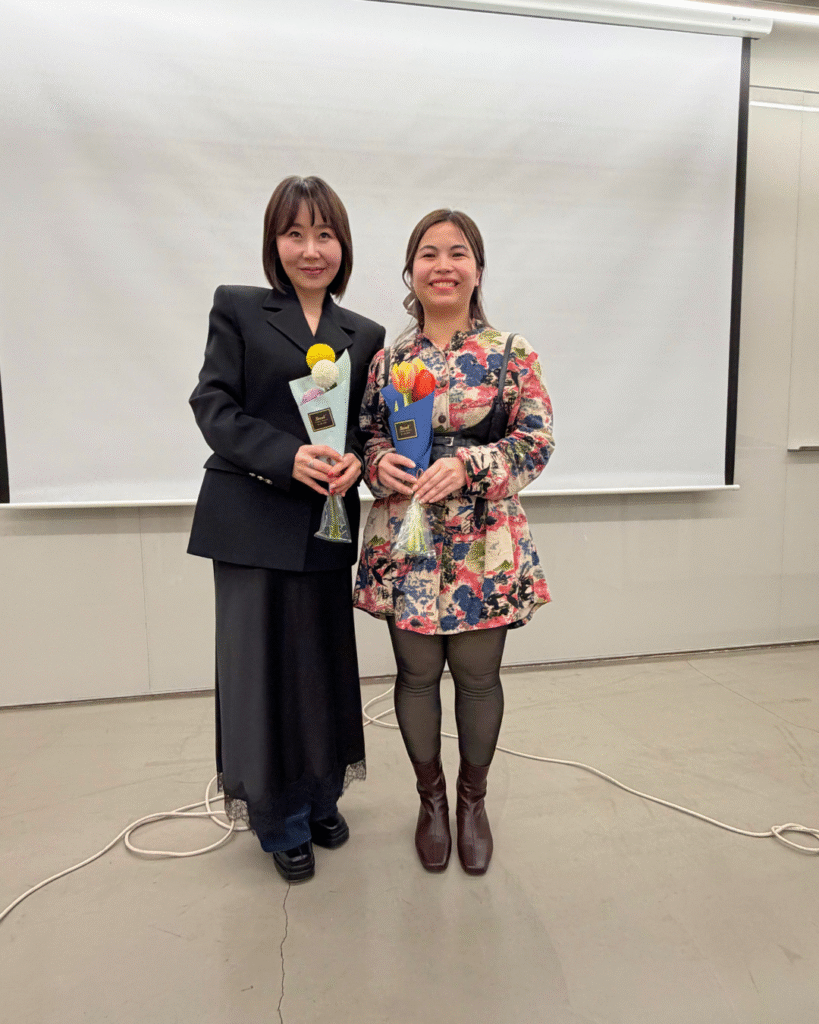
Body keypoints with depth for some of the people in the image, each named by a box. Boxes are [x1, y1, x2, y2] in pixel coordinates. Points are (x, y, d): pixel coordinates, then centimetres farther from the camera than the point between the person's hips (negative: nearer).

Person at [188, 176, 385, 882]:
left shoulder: (364, 335, 12)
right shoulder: (237, 309, 3)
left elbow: (369, 426, 12)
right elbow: (215, 407, -5)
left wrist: (355, 460, -11)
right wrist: (288, 457, -19)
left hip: (326, 524, 3)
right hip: (252, 521, -3)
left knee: (325, 661, 12)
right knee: (262, 666, 4)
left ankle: (320, 798, 36)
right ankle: (282, 820, 26)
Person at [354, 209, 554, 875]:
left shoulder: (512, 352, -1)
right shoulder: (387, 359, 6)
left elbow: (536, 441, -6)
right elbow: (367, 436, 11)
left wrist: (467, 464, -20)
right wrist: (380, 462, -12)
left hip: (484, 541, -2)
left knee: (478, 676, 10)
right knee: (417, 674, 12)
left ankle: (473, 799, 36)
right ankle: (431, 797, 36)